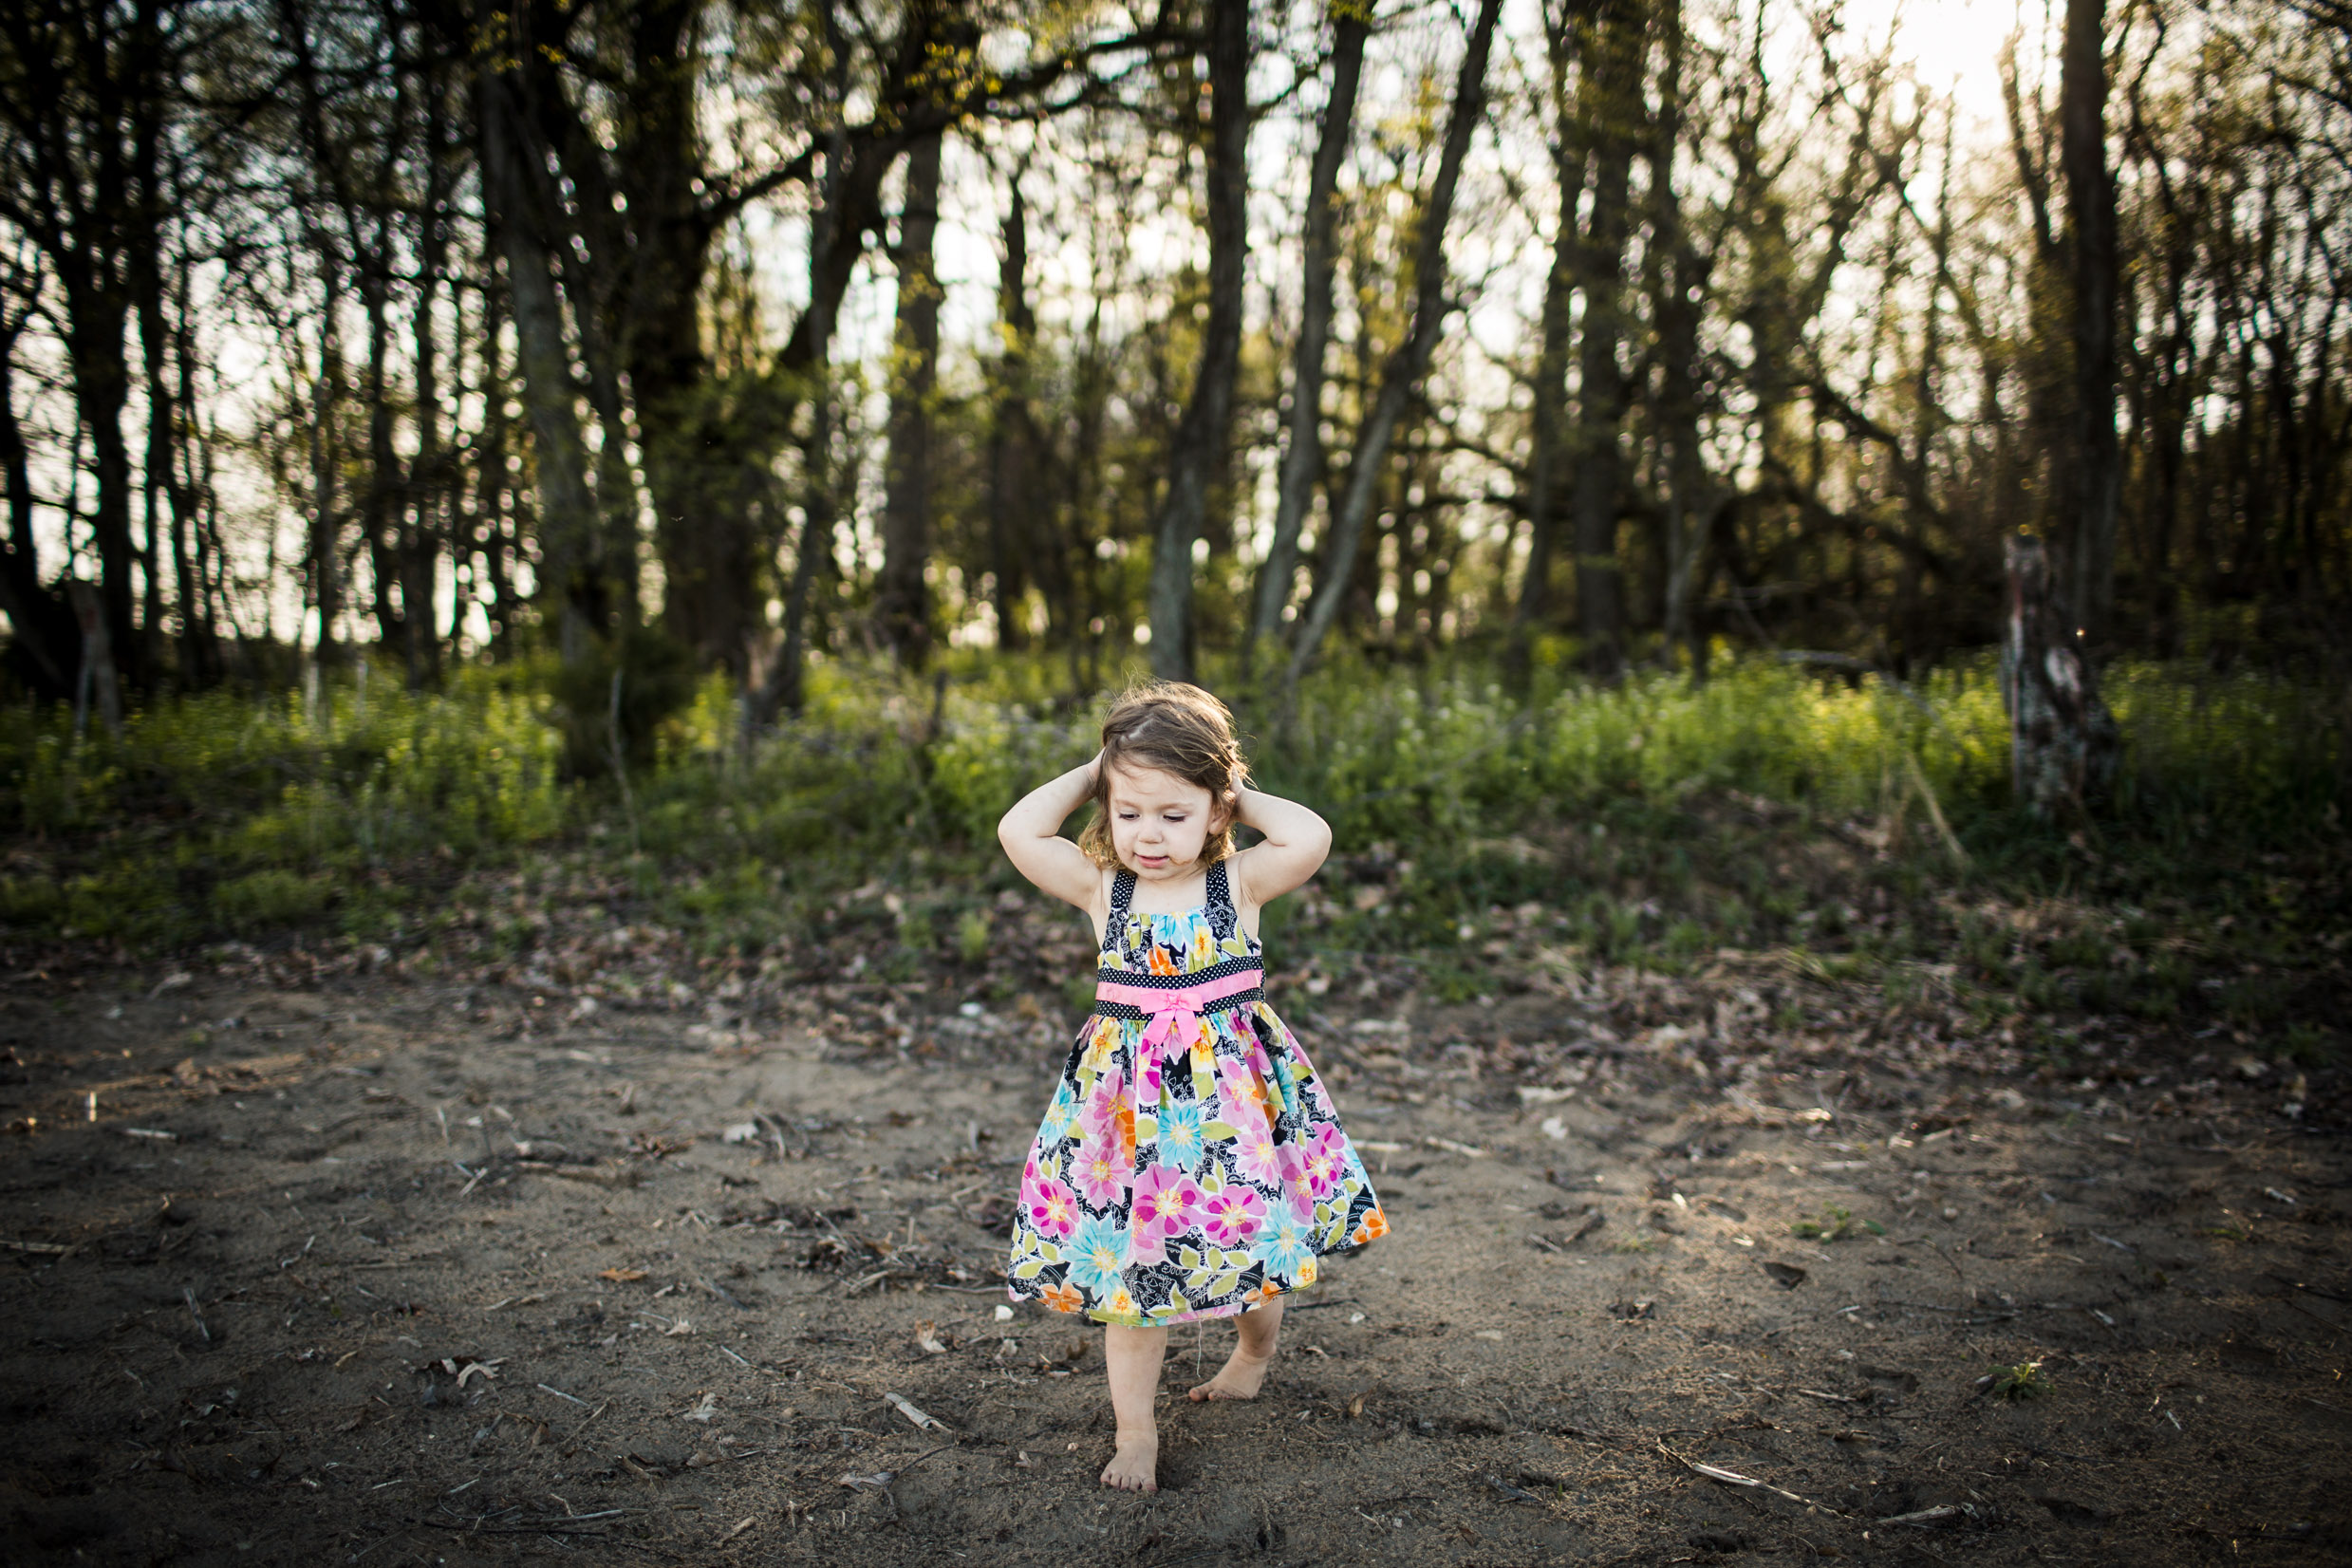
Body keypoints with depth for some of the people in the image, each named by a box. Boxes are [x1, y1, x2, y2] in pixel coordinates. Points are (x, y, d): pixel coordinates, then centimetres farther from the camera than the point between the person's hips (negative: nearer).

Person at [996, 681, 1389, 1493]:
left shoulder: (1239, 883, -8)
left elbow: (1311, 839, -24)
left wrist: (1246, 799, -9)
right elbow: (1018, 832, -16)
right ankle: (1135, 1430, 18)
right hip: (1128, 1100, 0)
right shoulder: (1101, 887, -5)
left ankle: (1257, 1350, 47)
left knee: (1254, 1242, 15)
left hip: (1235, 1090, 0)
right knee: (1128, 1264, 3)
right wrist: (1089, 776, -6)